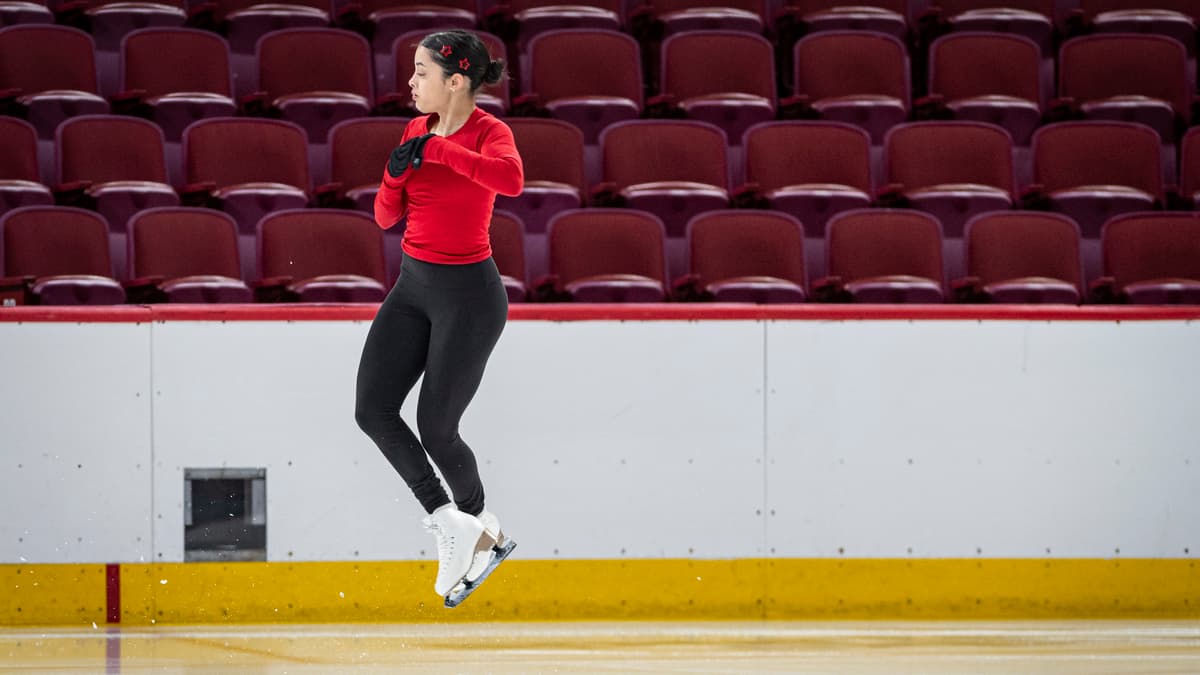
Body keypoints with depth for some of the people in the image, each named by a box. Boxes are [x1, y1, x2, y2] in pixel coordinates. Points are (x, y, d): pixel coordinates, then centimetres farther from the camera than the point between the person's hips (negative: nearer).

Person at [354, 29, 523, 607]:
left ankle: (479, 526, 28)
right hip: (414, 285, 7)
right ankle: (448, 522, 5)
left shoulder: (489, 133, -14)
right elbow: (387, 217, 9)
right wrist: (396, 174, -12)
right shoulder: (417, 129, 7)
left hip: (469, 294, -7)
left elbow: (511, 179, -38)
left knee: (435, 428, 0)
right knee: (373, 409, -5)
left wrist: (438, 150, -32)